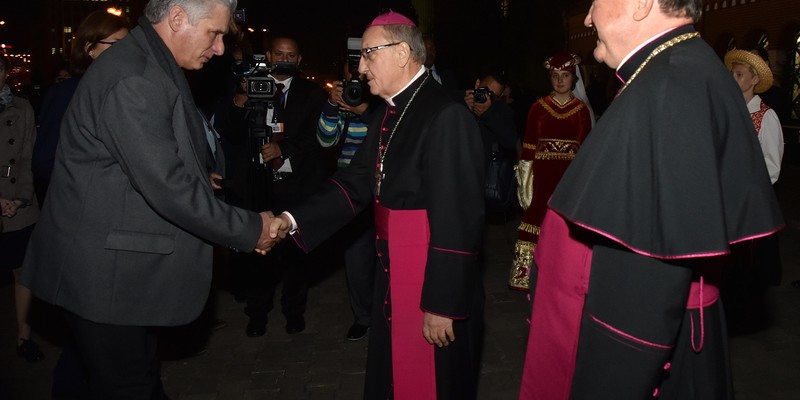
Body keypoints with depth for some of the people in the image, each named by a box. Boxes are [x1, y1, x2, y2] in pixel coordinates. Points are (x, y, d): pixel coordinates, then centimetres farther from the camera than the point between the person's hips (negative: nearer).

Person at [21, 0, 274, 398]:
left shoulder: (152, 69, 10)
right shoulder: (132, 80, -23)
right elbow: (167, 186, -26)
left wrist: (240, 226, 8)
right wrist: (249, 229, -15)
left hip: (125, 264, 10)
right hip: (104, 274, -9)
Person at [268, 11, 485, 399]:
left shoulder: (446, 116, -20)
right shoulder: (387, 113, 9)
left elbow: (458, 219, -23)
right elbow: (356, 182, 6)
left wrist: (442, 305, -21)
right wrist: (293, 220, -5)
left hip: (433, 279, -8)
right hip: (391, 273, 8)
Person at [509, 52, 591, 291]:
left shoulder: (582, 110, 7)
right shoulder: (538, 107, 4)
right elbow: (528, 146, 2)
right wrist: (526, 179, -5)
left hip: (570, 176, 1)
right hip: (542, 176, -1)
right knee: (538, 221, -2)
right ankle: (531, 275, 7)